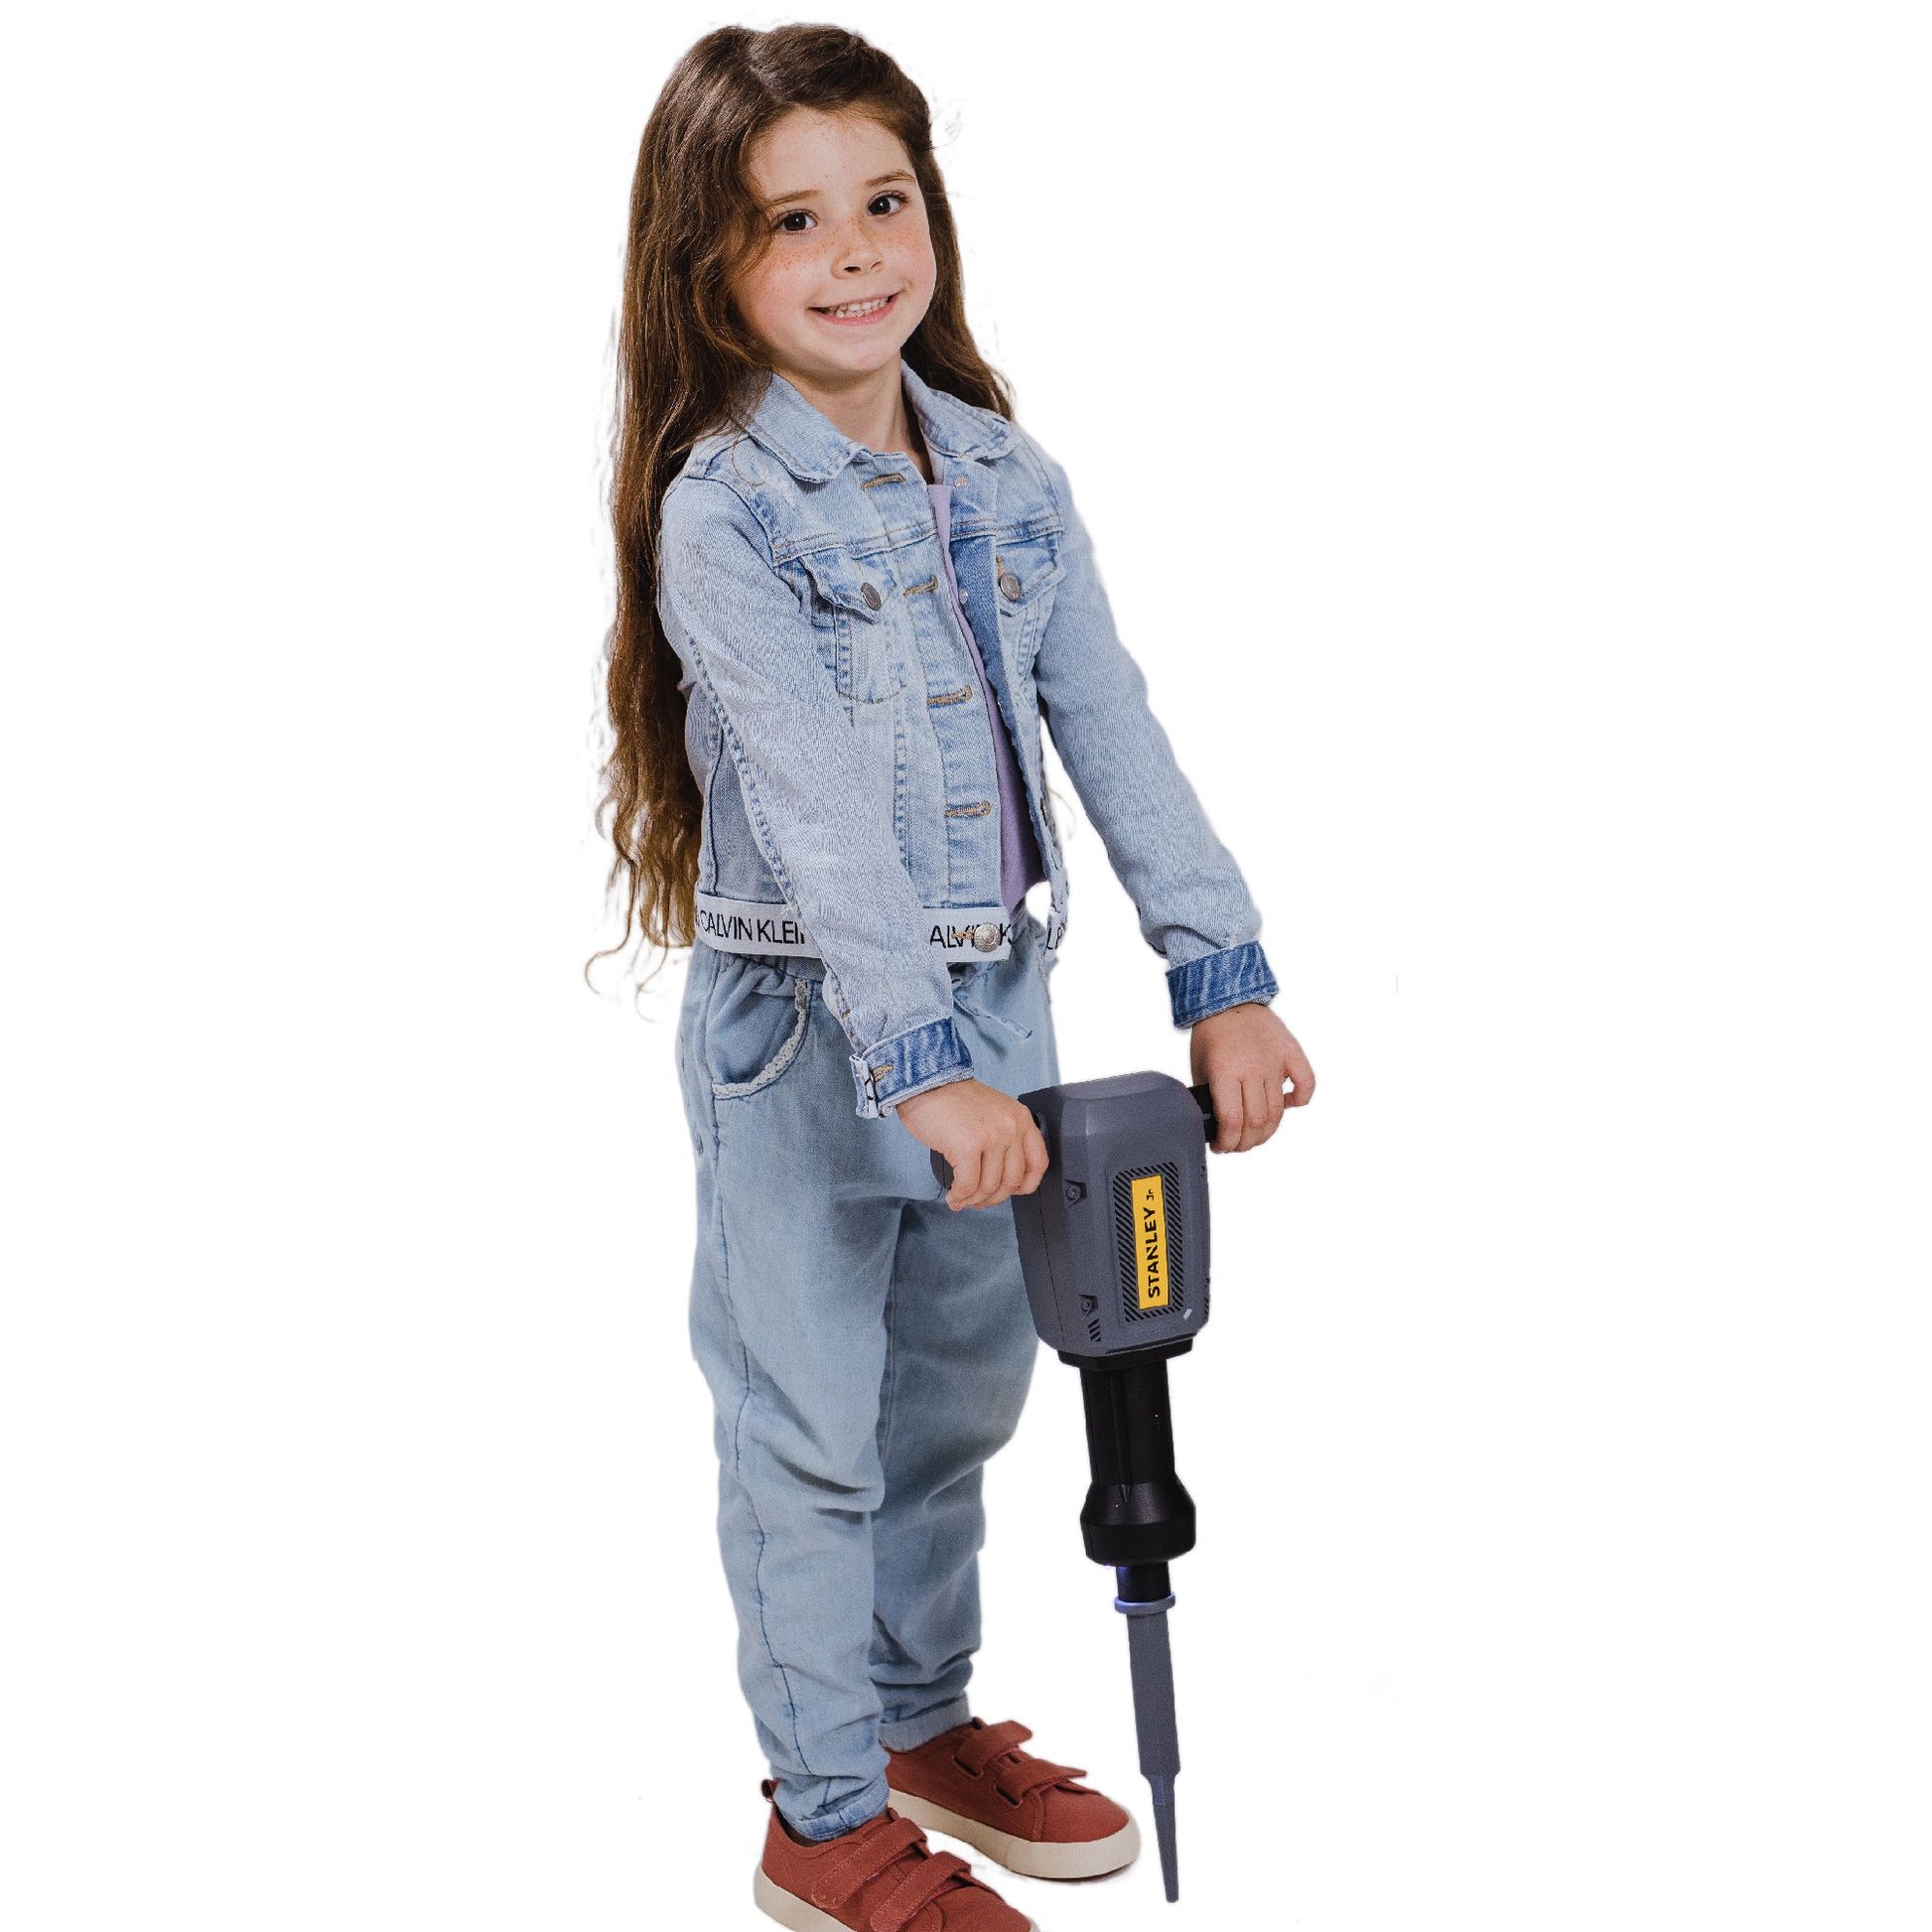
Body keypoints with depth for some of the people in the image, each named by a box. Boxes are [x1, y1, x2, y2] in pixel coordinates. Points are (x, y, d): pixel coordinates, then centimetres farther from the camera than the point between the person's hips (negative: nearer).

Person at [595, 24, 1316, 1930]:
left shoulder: (1005, 475, 4)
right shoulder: (721, 515, -15)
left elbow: (1116, 737, -1)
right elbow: (818, 812, -24)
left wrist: (1224, 975, -9)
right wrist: (922, 1062, -30)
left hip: (995, 999, 6)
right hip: (806, 1032, -6)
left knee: (964, 1384, 19)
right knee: (813, 1432, 6)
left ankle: (924, 1716, 40)